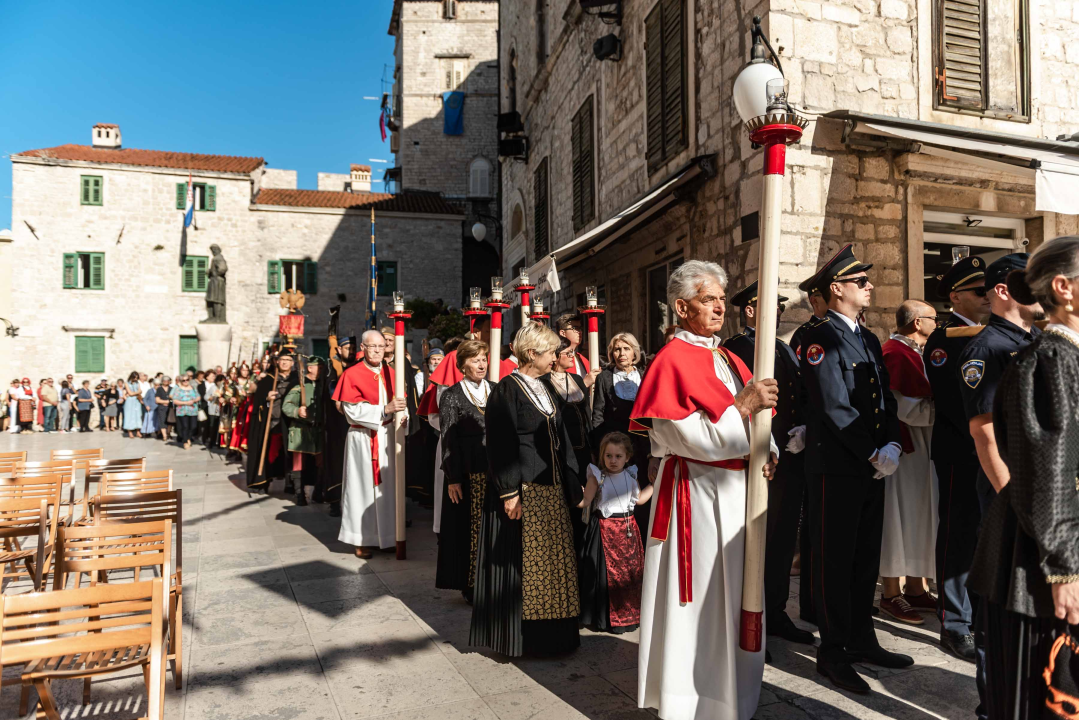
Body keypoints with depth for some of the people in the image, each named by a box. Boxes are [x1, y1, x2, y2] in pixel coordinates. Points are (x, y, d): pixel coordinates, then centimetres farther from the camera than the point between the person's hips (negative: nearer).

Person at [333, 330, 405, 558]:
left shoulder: (390, 373, 8)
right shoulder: (352, 375, -7)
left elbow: (400, 403, 8)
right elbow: (353, 411, -15)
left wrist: (401, 414, -14)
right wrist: (385, 410, -22)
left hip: (387, 436, 5)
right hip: (362, 439, -5)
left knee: (387, 486, 9)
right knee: (363, 486, 1)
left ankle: (387, 535, 19)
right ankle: (362, 540, 10)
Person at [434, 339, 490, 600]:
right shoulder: (452, 396, -1)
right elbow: (449, 441, -4)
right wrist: (453, 478, -10)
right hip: (468, 472, -3)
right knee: (469, 528, 1)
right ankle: (470, 586, 13)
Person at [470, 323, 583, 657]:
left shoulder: (544, 389, 14)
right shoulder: (507, 390, -11)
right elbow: (501, 445, -16)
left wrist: (570, 483, 14)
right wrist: (509, 491, -20)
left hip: (551, 489, 8)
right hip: (522, 490, -8)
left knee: (549, 560, 13)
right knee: (518, 563, 1)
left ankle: (547, 633, 25)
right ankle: (517, 637, 14)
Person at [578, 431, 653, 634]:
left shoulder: (630, 476, 6)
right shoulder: (597, 476, -6)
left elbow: (639, 499, 17)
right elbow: (585, 501, -9)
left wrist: (653, 483, 16)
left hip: (627, 529, 4)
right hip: (605, 530, -4)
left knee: (628, 572, 8)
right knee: (606, 572, -1)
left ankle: (627, 614, 23)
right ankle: (605, 618, 12)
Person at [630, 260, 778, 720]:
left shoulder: (729, 359, 13)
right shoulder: (673, 360, -13)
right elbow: (693, 440, -20)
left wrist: (767, 450, -4)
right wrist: (744, 408, -22)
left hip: (736, 491, 9)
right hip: (697, 495, -8)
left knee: (735, 595, 19)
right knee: (699, 600, 2)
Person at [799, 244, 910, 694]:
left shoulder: (869, 340, 17)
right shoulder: (819, 338, -11)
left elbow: (886, 400, 14)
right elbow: (835, 407, -18)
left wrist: (891, 447, -2)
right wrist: (874, 454, -14)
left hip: (872, 467, 9)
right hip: (836, 466, -8)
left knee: (866, 559, 16)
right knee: (835, 560, 1)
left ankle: (862, 641, 30)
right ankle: (833, 653, 13)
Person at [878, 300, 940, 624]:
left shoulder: (913, 352, 15)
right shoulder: (895, 354, -17)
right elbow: (905, 407, -22)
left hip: (920, 447, 10)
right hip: (902, 447, -10)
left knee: (919, 518, 15)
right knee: (899, 519, -1)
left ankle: (916, 588, 26)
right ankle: (891, 594, 11)